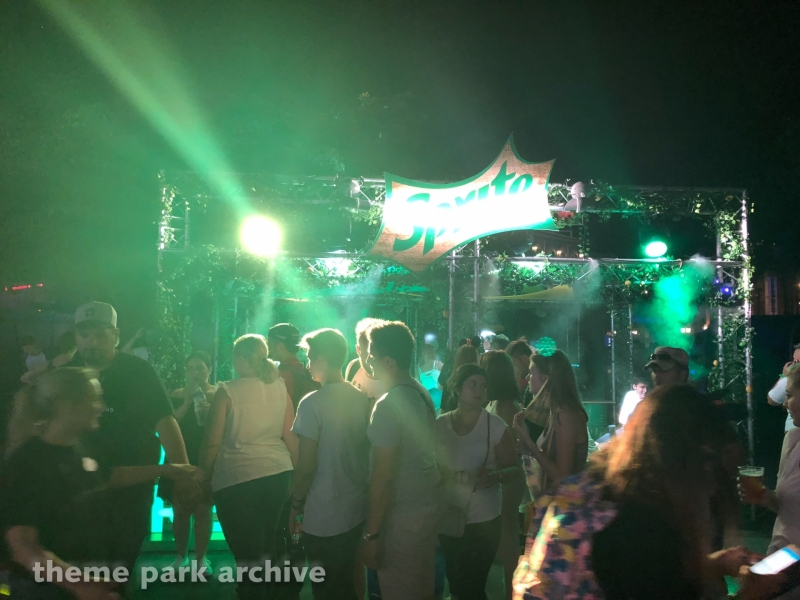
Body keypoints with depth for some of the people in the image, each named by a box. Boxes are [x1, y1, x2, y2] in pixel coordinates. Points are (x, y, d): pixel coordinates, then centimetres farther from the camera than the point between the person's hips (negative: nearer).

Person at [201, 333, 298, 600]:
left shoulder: (227, 392, -8)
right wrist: (294, 471, 15)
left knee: (248, 554, 6)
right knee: (268, 546, 21)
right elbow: (290, 435, 5)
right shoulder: (280, 388, 4)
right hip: (278, 473, 5)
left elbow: (212, 442, -9)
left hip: (237, 478, -5)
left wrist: (204, 476, 5)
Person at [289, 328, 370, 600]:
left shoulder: (313, 403, -17)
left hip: (324, 516, -6)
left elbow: (306, 465, -16)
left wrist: (296, 504, -3)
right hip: (356, 509, 6)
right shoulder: (362, 399, 1)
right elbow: (365, 451, 9)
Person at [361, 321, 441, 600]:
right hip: (429, 505, 8)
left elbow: (383, 477, -22)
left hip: (402, 516, -8)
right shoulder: (423, 393, 3)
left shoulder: (388, 406, -22)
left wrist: (371, 534, -16)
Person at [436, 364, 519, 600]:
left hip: (483, 520, -3)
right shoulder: (440, 425, -2)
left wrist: (495, 476, -26)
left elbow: (514, 470, -7)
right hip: (448, 519, 3)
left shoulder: (496, 426, -9)